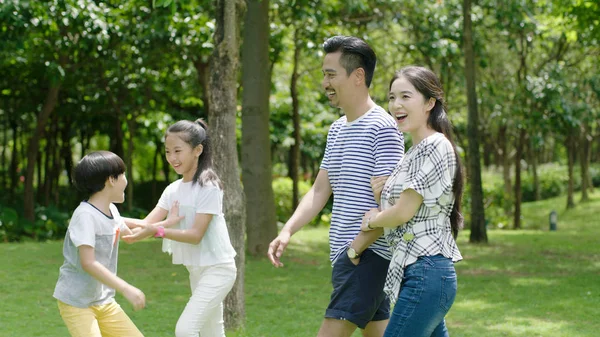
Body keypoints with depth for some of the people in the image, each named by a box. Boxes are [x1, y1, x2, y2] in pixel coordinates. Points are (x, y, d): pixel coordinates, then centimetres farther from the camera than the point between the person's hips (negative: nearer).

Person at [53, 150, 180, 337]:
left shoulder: (111, 210, 5)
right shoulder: (85, 215, -22)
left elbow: (131, 233, 27)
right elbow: (88, 263, -29)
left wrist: (166, 223, 26)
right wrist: (126, 289, -31)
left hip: (104, 301, 9)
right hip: (76, 302, -9)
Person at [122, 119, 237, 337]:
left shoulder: (208, 187, -17)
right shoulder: (173, 190, 6)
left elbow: (196, 235, -22)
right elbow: (147, 223, -3)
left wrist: (158, 231, -32)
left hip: (217, 269, -8)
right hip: (196, 270, 8)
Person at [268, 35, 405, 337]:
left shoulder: (382, 128, -13)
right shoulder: (337, 129, 15)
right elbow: (319, 191, 14)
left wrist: (356, 249, -17)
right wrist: (287, 231, 1)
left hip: (368, 255, -9)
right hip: (343, 255, 9)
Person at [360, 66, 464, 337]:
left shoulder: (435, 146, -12)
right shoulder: (416, 150, 18)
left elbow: (405, 211, -15)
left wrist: (372, 220, 3)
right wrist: (383, 189, 1)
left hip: (425, 273, -10)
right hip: (419, 272, 10)